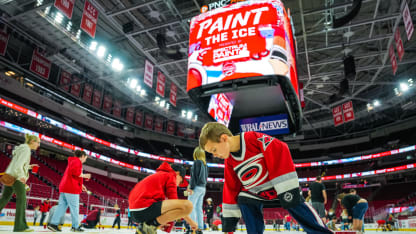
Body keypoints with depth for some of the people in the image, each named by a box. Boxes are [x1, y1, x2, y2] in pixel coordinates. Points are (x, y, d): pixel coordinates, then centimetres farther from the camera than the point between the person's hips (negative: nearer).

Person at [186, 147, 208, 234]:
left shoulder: (197, 162, -8)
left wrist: (191, 187, -15)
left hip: (197, 187, -8)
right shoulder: (205, 164, 15)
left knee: (191, 208, -7)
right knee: (199, 208, 9)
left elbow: (194, 175, -14)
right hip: (203, 188, 8)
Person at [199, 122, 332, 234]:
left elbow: (280, 153, -28)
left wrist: (287, 187, -27)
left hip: (283, 188, -6)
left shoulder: (254, 138, -25)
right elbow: (231, 189, 5)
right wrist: (229, 218, 6)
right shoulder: (229, 162, -3)